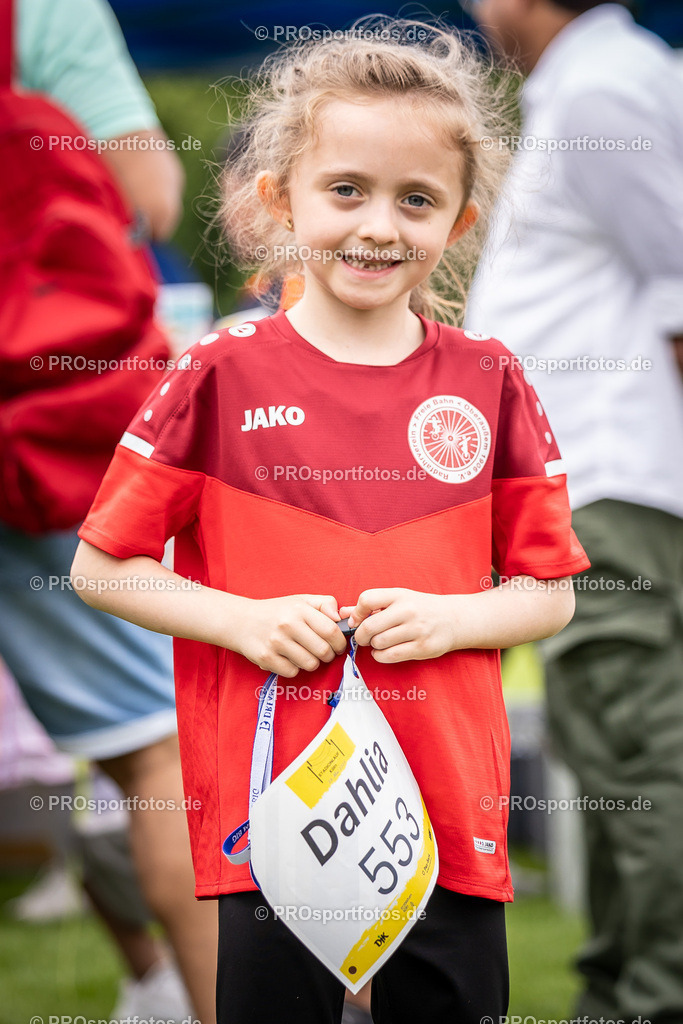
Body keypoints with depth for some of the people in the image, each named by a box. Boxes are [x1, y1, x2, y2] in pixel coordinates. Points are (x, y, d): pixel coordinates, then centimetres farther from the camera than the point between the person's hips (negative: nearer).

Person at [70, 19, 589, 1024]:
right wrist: (243, 621, -10)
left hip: (452, 819, 2)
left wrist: (448, 618, -9)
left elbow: (550, 593, 9)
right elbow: (102, 566, 3)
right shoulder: (223, 375, -2)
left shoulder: (488, 383, 4)